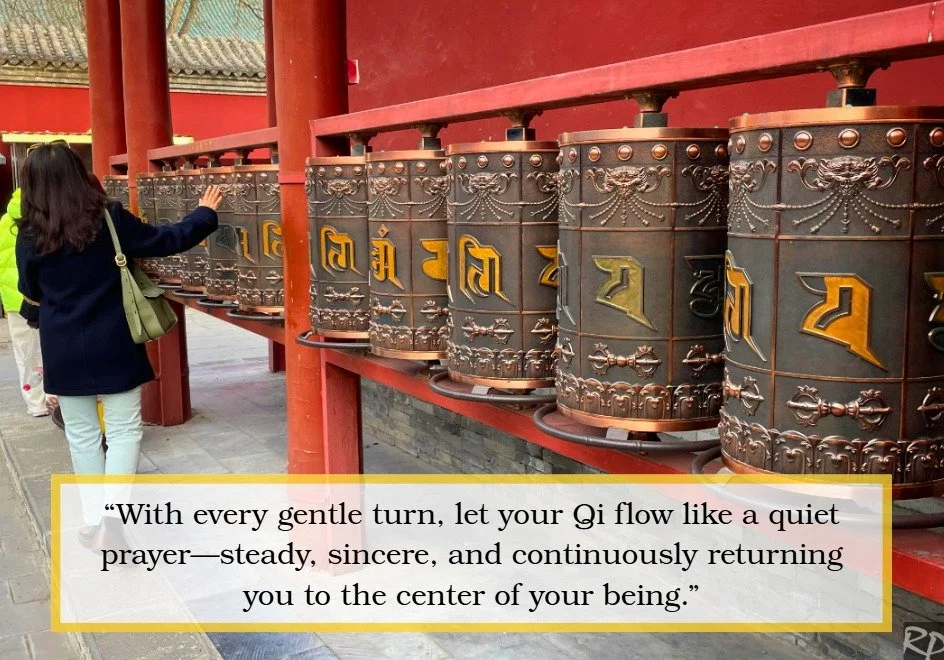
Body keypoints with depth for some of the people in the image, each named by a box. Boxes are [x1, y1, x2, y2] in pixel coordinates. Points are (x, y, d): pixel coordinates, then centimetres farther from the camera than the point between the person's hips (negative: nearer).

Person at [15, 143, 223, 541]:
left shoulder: (29, 235, -3)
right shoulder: (109, 220, -9)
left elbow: (30, 290, 10)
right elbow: (166, 241, -1)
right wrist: (204, 213, 12)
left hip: (63, 351, 2)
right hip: (113, 345, -2)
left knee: (81, 433, 13)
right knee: (124, 429, 5)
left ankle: (93, 516, 20)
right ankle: (112, 512, -7)